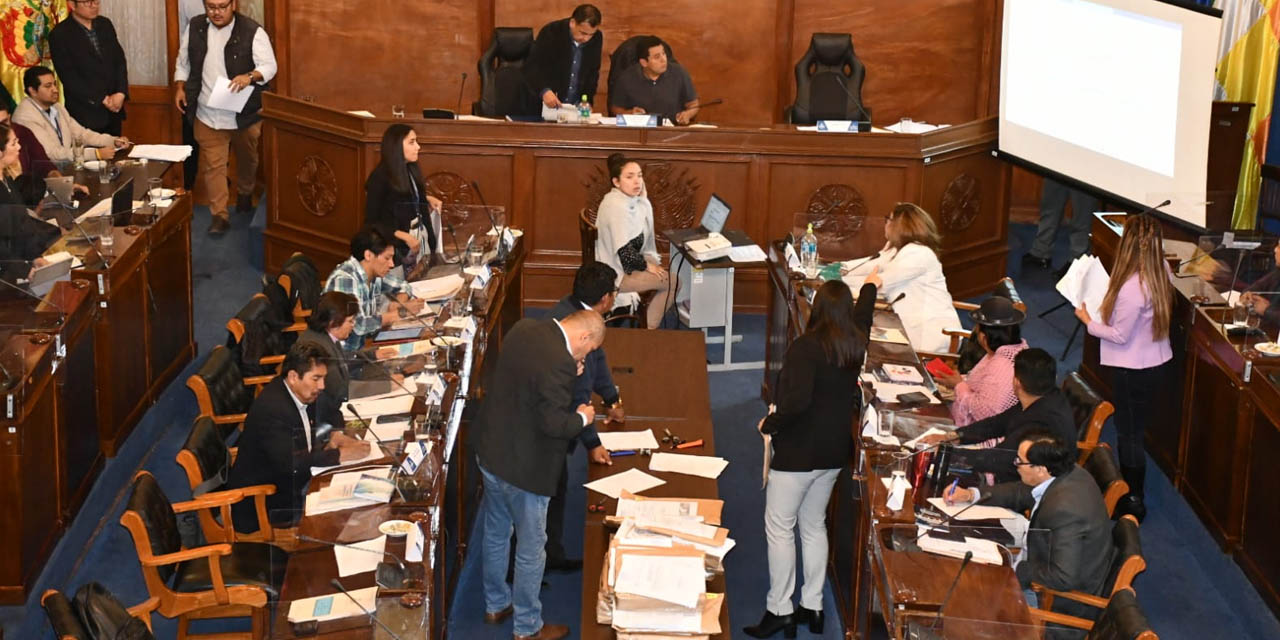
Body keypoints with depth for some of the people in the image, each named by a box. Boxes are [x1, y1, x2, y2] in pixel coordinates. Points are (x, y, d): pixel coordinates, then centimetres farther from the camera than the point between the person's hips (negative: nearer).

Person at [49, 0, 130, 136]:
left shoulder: (105, 24, 9)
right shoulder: (59, 35, -9)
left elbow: (120, 60, 9)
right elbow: (69, 77, -12)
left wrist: (121, 93, -7)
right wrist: (102, 99, -13)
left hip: (114, 111, 5)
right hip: (86, 115, -5)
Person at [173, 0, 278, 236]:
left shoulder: (252, 31, -13)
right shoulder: (195, 28, 0)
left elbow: (269, 66, -16)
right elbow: (183, 62, 12)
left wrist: (250, 77, -34)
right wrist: (180, 87, -2)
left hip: (245, 114, -1)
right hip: (207, 114, 2)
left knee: (247, 160, 19)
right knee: (212, 165, -1)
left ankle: (244, 195, 46)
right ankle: (219, 215, 5)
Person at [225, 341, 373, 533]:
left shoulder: (302, 393, 1)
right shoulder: (270, 408, -26)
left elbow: (332, 415, 19)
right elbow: (288, 461, -35)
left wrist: (335, 435, -4)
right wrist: (341, 454, -31)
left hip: (290, 484, 9)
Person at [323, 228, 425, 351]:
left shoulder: (376, 272, 0)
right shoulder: (344, 279, -22)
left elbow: (402, 287, 18)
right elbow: (358, 325, -29)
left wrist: (398, 304, -5)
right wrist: (401, 312, -17)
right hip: (341, 354, -7)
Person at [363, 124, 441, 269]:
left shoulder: (411, 171, 4)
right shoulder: (380, 178, -15)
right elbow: (371, 223, -13)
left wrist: (426, 198, 5)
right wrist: (403, 236, -22)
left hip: (422, 244, 6)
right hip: (396, 250, -6)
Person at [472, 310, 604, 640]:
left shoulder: (524, 328, -2)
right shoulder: (558, 362, -29)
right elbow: (552, 423, -26)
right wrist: (582, 418, -8)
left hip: (491, 452, 9)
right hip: (523, 468, -9)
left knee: (496, 533, 25)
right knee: (531, 549, 10)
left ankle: (496, 605, 43)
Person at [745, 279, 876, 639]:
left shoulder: (808, 346, -20)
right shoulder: (856, 343, 1)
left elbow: (797, 400, -30)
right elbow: (864, 313, 25)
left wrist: (769, 425, -13)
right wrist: (870, 285, 44)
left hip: (798, 452, -8)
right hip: (834, 453, 8)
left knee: (779, 529, 2)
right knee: (814, 527, 19)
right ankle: (812, 608, 24)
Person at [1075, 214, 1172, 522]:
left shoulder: (1133, 287, -29)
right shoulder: (1160, 271, -3)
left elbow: (1119, 335, -20)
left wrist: (1089, 321, -6)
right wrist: (1102, 309, 6)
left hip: (1134, 370, -9)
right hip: (1157, 362, 9)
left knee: (1129, 435, 6)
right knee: (1132, 430, 22)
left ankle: (1133, 503, 18)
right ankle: (1127, 489, 36)